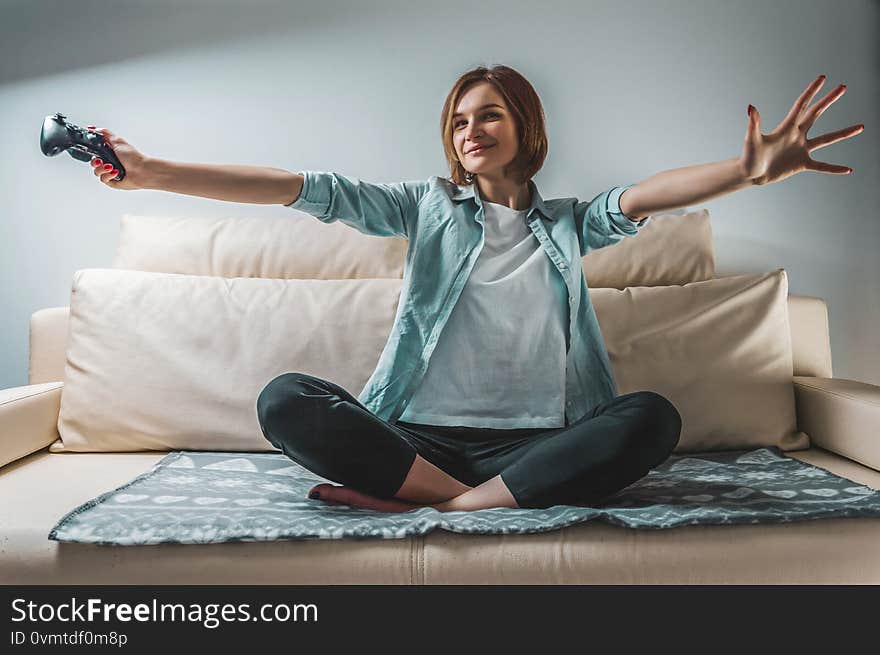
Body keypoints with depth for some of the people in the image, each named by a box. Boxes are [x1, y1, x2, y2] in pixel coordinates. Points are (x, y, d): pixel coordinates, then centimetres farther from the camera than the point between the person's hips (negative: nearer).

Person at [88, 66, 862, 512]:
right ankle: (467, 498, -23)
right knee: (284, 398, -22)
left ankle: (438, 506, -28)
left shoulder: (566, 224, 15)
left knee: (653, 416, -27)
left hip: (534, 441, 1)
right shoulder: (429, 207, 11)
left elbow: (641, 197, -6)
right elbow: (309, 190, 1)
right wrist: (155, 172, -6)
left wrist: (750, 169, -26)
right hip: (423, 432, 0)